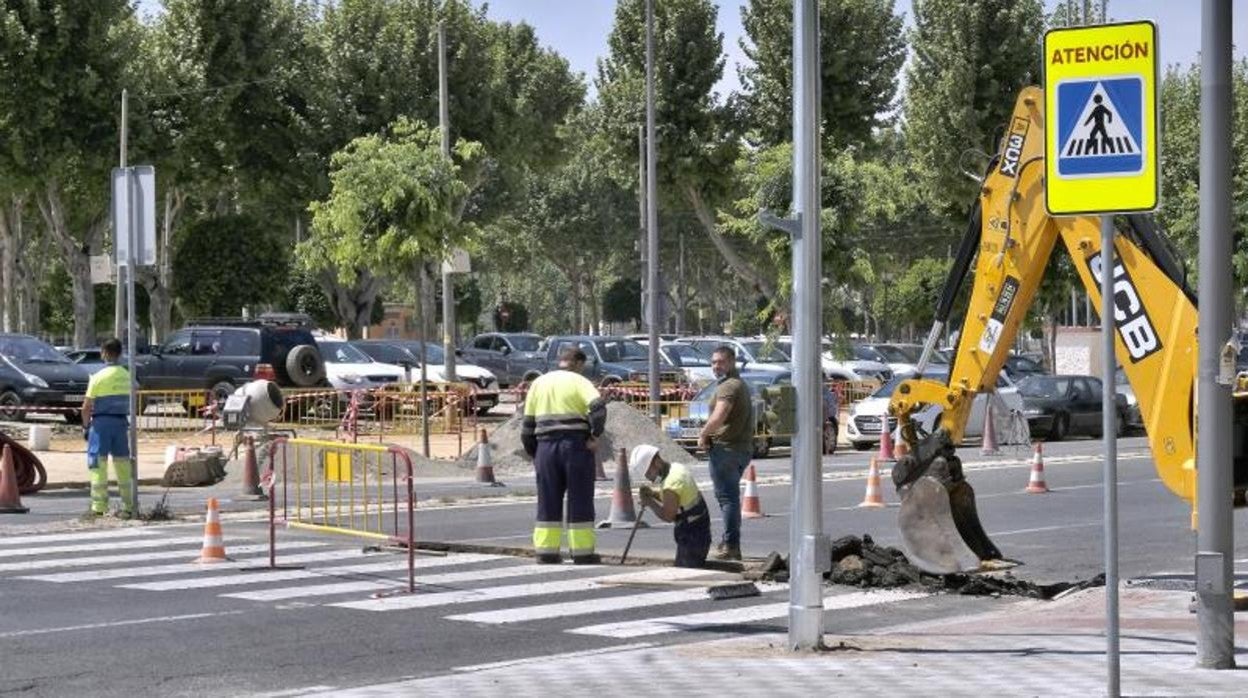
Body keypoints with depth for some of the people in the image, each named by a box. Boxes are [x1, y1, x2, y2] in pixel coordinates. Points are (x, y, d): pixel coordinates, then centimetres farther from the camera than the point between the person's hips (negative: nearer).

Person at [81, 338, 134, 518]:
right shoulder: (127, 376, 5)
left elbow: (87, 407, -7)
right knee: (123, 463, 10)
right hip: (122, 422, 5)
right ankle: (128, 506, 13)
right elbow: (131, 403, 8)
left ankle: (99, 507, -4)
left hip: (102, 422, -5)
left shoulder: (98, 377, -9)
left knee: (98, 464, -1)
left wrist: (85, 426, 3)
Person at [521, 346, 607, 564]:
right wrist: (595, 436, -10)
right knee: (579, 500, 2)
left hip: (546, 446, 4)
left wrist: (533, 454, 18)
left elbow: (527, 424, 12)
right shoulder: (579, 382, 1)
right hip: (576, 445, -4)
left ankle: (546, 550, 7)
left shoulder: (539, 383, 14)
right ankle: (582, 552, 2)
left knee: (548, 501, 9)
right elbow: (598, 406, -19)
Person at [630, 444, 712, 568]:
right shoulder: (677, 468, 7)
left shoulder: (671, 483, -23)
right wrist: (652, 492, 4)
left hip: (692, 537, -10)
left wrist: (650, 502, -11)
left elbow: (668, 516, -22)